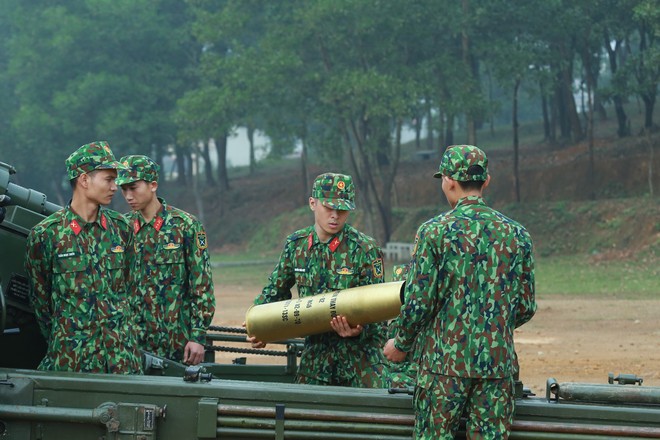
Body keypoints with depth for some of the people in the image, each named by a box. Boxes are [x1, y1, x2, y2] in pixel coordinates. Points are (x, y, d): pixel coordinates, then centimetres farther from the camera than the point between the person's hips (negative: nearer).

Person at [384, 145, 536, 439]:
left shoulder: (434, 232, -7)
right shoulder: (516, 235, 4)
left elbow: (418, 302, -9)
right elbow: (526, 307, 8)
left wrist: (401, 344, 9)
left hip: (445, 361, -3)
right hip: (498, 364, 3)